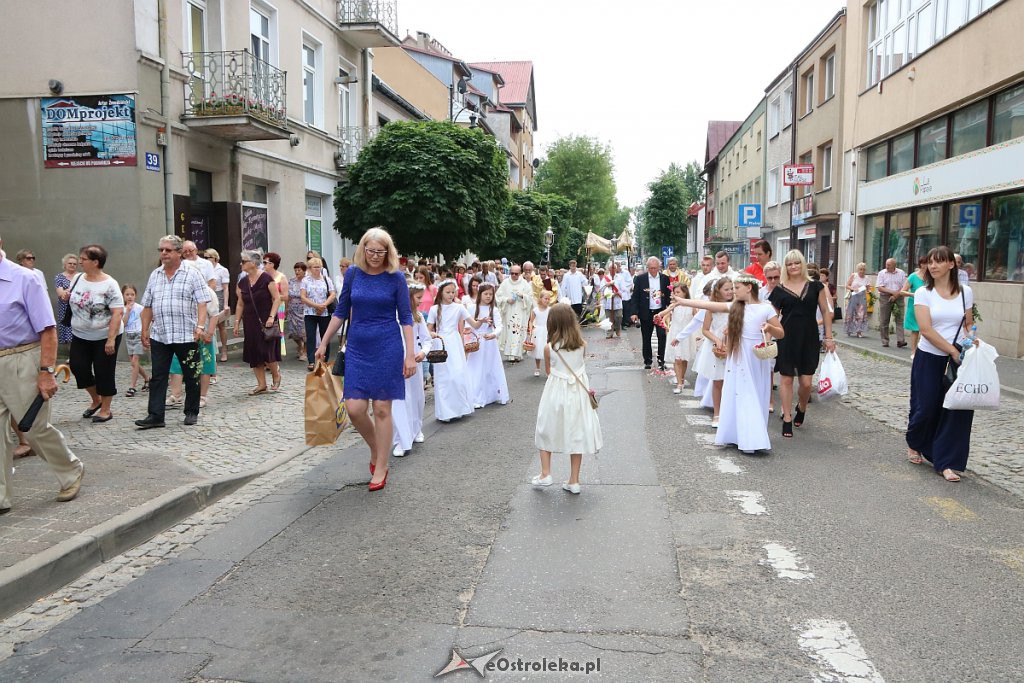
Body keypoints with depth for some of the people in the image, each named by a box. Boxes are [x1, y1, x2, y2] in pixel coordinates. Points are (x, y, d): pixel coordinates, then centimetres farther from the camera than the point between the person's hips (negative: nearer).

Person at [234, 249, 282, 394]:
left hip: (265, 323, -6)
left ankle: (276, 374, 18)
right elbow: (240, 304, 13)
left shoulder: (266, 279, -9)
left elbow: (277, 298, -10)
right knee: (253, 355, 5)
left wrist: (271, 317, -18)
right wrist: (237, 322, 9)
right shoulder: (242, 283, 8)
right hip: (250, 323, 6)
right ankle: (261, 385, 13)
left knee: (267, 352, -10)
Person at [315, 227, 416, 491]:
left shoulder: (395, 278, -5)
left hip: (388, 347, -3)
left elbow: (406, 318, -3)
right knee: (355, 408, -3)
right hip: (357, 347, 3)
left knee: (382, 409, 1)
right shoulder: (353, 273, 3)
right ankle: (375, 449, 25)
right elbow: (341, 311, 11)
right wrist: (323, 343, 11)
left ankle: (380, 469, 14)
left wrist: (410, 354, -9)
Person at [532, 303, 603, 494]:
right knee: (576, 434, 10)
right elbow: (582, 366, 8)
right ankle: (574, 481, 14)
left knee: (547, 431, 17)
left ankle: (545, 474, 18)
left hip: (556, 393, -2)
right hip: (578, 394, 2)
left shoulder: (549, 348, -12)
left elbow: (548, 372, 3)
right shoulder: (582, 345, -6)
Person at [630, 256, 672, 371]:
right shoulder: (640, 278, -2)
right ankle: (648, 361, 20)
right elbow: (635, 296, -2)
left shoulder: (665, 278, 3)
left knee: (662, 336, -7)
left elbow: (668, 295, 7)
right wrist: (634, 313, -8)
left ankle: (661, 361, 1)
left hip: (661, 312, 0)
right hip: (646, 313, 0)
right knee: (646, 338, 7)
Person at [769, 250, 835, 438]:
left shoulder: (815, 286, 3)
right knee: (787, 379, 2)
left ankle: (801, 408, 30)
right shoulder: (780, 289, 3)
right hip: (787, 338, 0)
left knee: (806, 382, -1)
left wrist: (829, 337, 2)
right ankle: (787, 419, 13)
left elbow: (825, 312, 6)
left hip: (809, 338, 0)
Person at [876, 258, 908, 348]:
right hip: (885, 298, 0)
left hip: (898, 298, 0)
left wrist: (896, 295, -13)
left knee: (899, 319, -8)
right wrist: (892, 292, -15)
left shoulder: (901, 273, 5)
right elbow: (879, 288, -4)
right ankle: (885, 341, 8)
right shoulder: (882, 273, 4)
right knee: (883, 321, 1)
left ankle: (900, 341, -12)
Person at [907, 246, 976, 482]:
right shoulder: (923, 293, -5)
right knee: (926, 407, 4)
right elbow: (926, 330, -13)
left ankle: (946, 463, 5)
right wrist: (953, 351, -16)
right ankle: (914, 444, 34)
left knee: (958, 409, -3)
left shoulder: (965, 292, 4)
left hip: (957, 359, 2)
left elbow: (969, 324, 14)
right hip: (929, 359, -2)